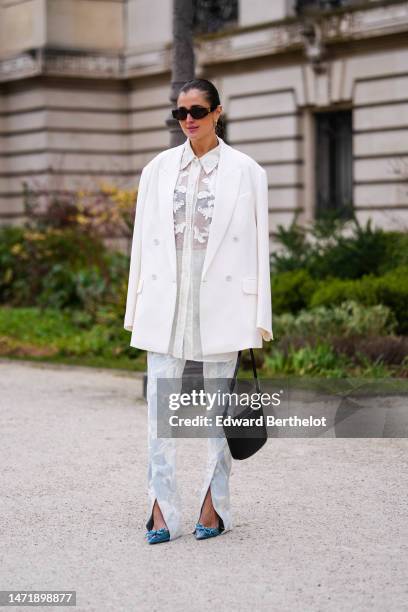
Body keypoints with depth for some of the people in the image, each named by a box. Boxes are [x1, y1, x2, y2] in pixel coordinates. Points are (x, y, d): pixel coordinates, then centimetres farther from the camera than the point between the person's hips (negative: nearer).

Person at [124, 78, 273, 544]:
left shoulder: (245, 172, 1)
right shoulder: (158, 169, 8)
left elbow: (258, 245, 1)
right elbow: (142, 240, 10)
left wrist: (258, 321, -3)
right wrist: (135, 310, 7)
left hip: (222, 300, -2)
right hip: (165, 301, 2)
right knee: (159, 403, -4)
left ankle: (214, 506, 15)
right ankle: (161, 510, -1)